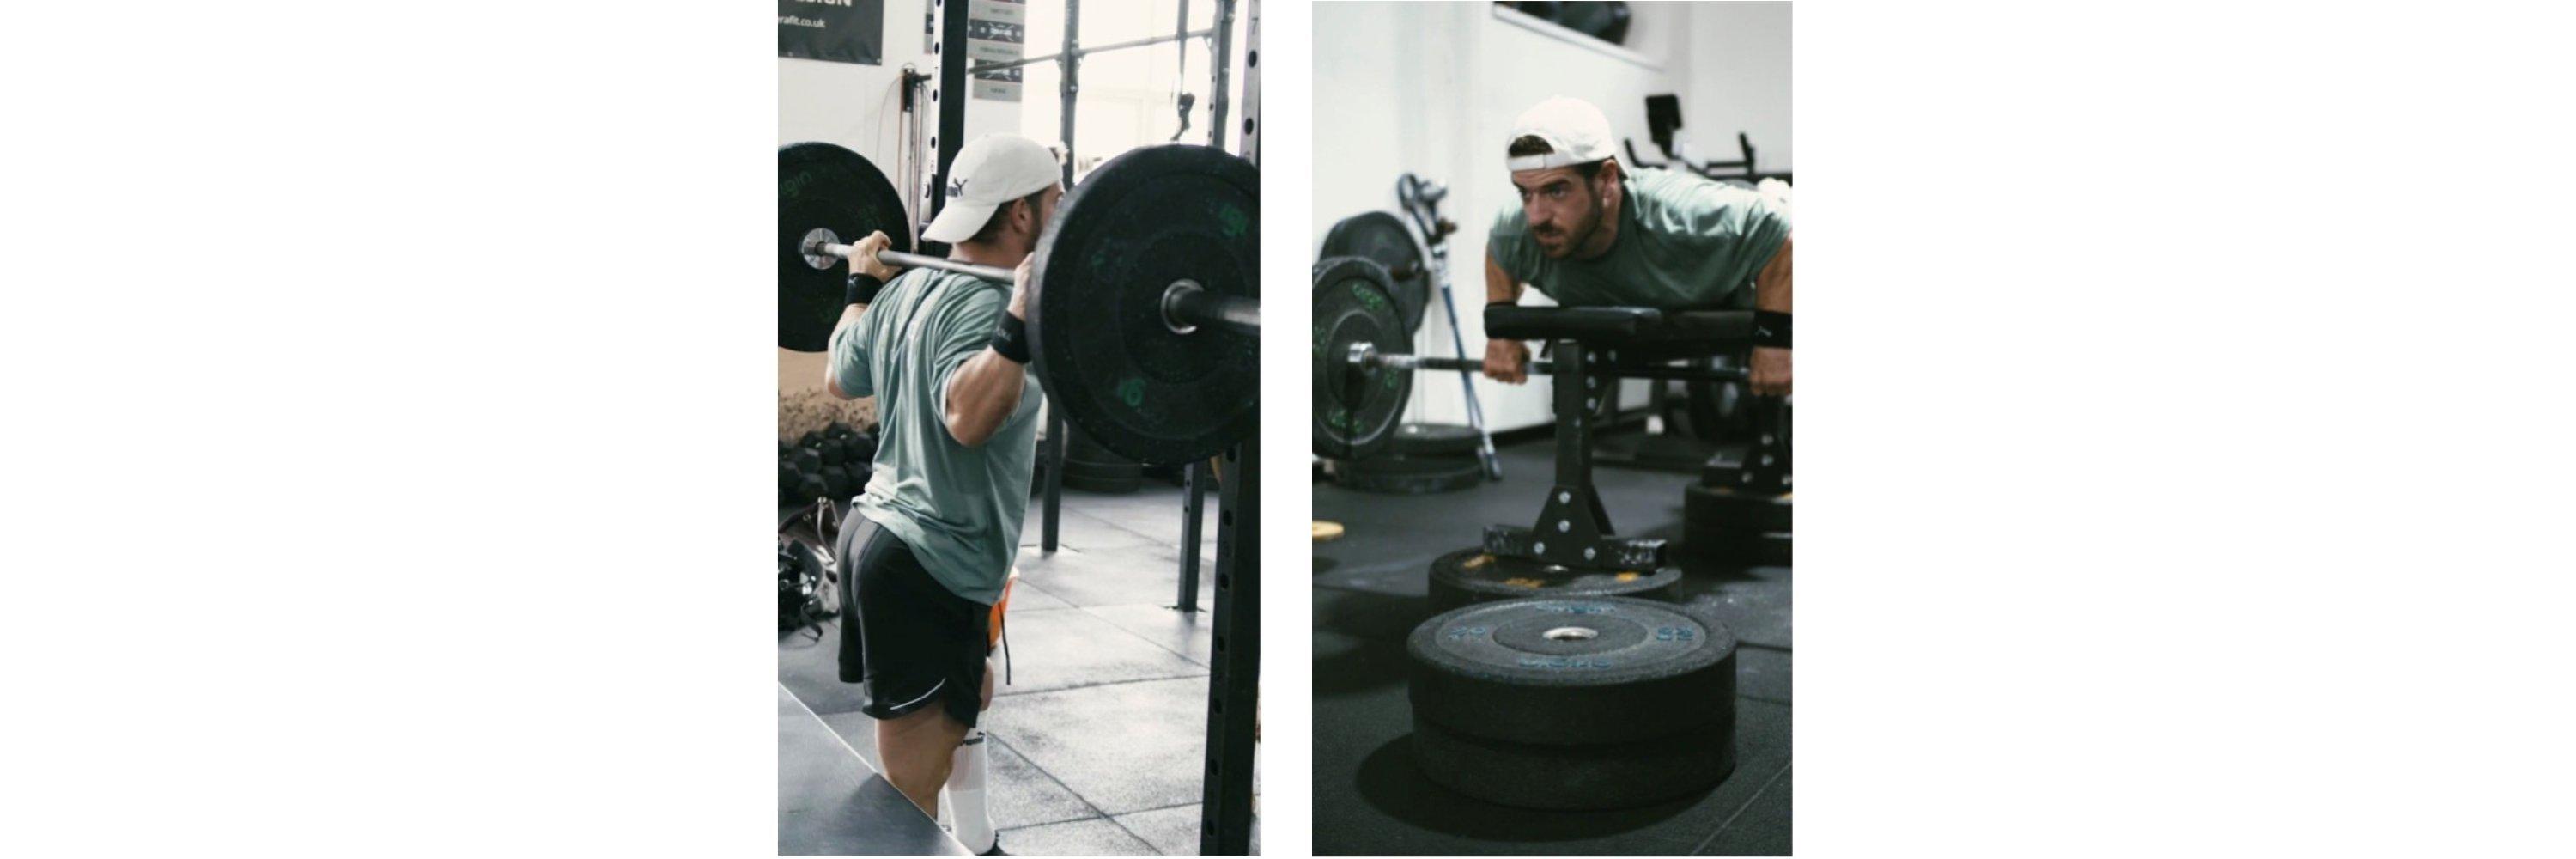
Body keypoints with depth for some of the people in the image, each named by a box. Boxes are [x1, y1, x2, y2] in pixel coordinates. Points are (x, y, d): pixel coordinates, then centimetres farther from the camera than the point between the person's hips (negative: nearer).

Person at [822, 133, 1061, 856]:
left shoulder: (908, 288, 8)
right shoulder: (982, 303, -21)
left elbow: (839, 380, 22)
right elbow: (967, 416, -39)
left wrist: (861, 284, 32)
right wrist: (1023, 318, -46)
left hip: (881, 528, 11)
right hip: (930, 565, -11)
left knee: (965, 700, 30)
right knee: (909, 780, -4)